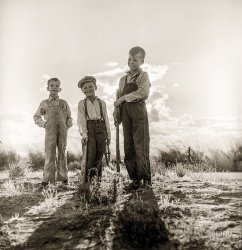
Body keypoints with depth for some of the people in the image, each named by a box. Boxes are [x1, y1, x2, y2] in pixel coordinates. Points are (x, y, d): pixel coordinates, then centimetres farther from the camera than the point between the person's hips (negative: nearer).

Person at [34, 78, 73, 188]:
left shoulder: (64, 103, 12)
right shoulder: (44, 103, 8)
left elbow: (69, 117, 19)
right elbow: (36, 116, 16)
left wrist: (68, 125, 2)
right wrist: (43, 124, 1)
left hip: (62, 130, 2)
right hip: (50, 131, -2)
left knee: (62, 153, 4)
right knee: (50, 154, -5)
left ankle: (63, 177, 9)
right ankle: (47, 179, -4)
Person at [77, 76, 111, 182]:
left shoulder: (102, 103, 12)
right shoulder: (82, 103, 7)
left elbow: (106, 119, 12)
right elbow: (81, 120, -1)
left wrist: (108, 135, 8)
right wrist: (83, 134, -13)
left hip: (101, 130, 2)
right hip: (89, 129, -2)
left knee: (99, 156, 1)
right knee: (90, 155, -10)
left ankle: (98, 178, 7)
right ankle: (87, 180, -6)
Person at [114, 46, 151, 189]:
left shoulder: (143, 76, 3)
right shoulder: (123, 79, 21)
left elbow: (144, 93, -16)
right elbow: (119, 99, 19)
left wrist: (125, 97, -11)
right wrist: (116, 115, 5)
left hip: (139, 112, -5)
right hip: (125, 114, 6)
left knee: (141, 147, -8)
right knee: (129, 149, 3)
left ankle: (146, 179, -1)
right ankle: (135, 179, 9)